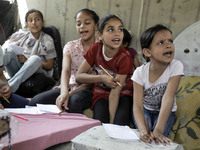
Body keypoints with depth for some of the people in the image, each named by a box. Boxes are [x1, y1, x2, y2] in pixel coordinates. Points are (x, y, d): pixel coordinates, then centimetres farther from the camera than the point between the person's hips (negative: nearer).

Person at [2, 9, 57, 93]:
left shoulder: (47, 40, 5)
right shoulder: (21, 35, 12)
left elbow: (49, 66, 0)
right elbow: (4, 46, 9)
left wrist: (27, 61, -9)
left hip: (34, 71, -2)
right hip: (17, 70, 2)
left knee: (35, 58, -34)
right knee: (8, 49, -22)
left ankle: (9, 88, -45)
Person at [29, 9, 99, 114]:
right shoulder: (70, 46, 6)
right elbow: (66, 70, -13)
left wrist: (71, 94, -22)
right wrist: (64, 92, -34)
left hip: (88, 89, -3)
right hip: (70, 86, 3)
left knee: (75, 101, -38)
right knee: (35, 101, -18)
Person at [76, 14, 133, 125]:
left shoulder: (125, 58, -21)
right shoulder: (96, 49, -9)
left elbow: (115, 92, -24)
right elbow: (79, 76, -7)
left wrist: (111, 122, -28)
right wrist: (102, 78, -24)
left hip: (123, 93, -2)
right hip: (102, 92, 2)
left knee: (120, 123, -29)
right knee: (101, 122, -26)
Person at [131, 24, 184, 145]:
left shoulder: (176, 66, -25)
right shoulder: (140, 72, -23)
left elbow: (168, 98, -35)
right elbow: (137, 105, -29)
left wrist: (158, 130, -46)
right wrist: (143, 130, -49)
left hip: (165, 112, 0)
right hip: (145, 110, 1)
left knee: (158, 138, -27)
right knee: (145, 135, -27)